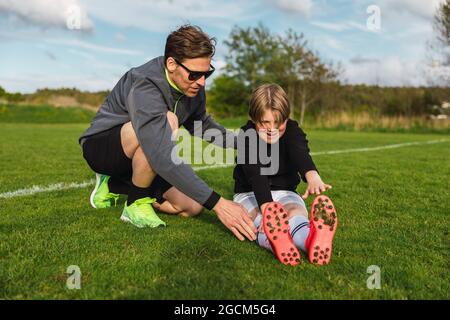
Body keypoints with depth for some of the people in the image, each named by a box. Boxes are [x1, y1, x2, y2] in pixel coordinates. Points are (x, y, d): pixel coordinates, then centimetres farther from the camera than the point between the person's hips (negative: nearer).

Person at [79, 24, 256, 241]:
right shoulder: (144, 86, -33)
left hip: (145, 156, 8)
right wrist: (217, 203, -46)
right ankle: (137, 203, -14)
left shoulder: (192, 86, -9)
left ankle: (115, 187, 14)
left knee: (192, 207, -4)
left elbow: (200, 123, 11)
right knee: (168, 121, -35)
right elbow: (163, 156, -44)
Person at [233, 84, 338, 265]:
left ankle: (311, 240, -68)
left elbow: (300, 154, -34)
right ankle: (275, 243, -71)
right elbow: (256, 175, -31)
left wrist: (313, 176, -59)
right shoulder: (247, 136, -16)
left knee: (297, 211, -33)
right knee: (262, 218, -36)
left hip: (284, 192, 2)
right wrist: (267, 207, -49)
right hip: (250, 194, -1)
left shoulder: (292, 131, -9)